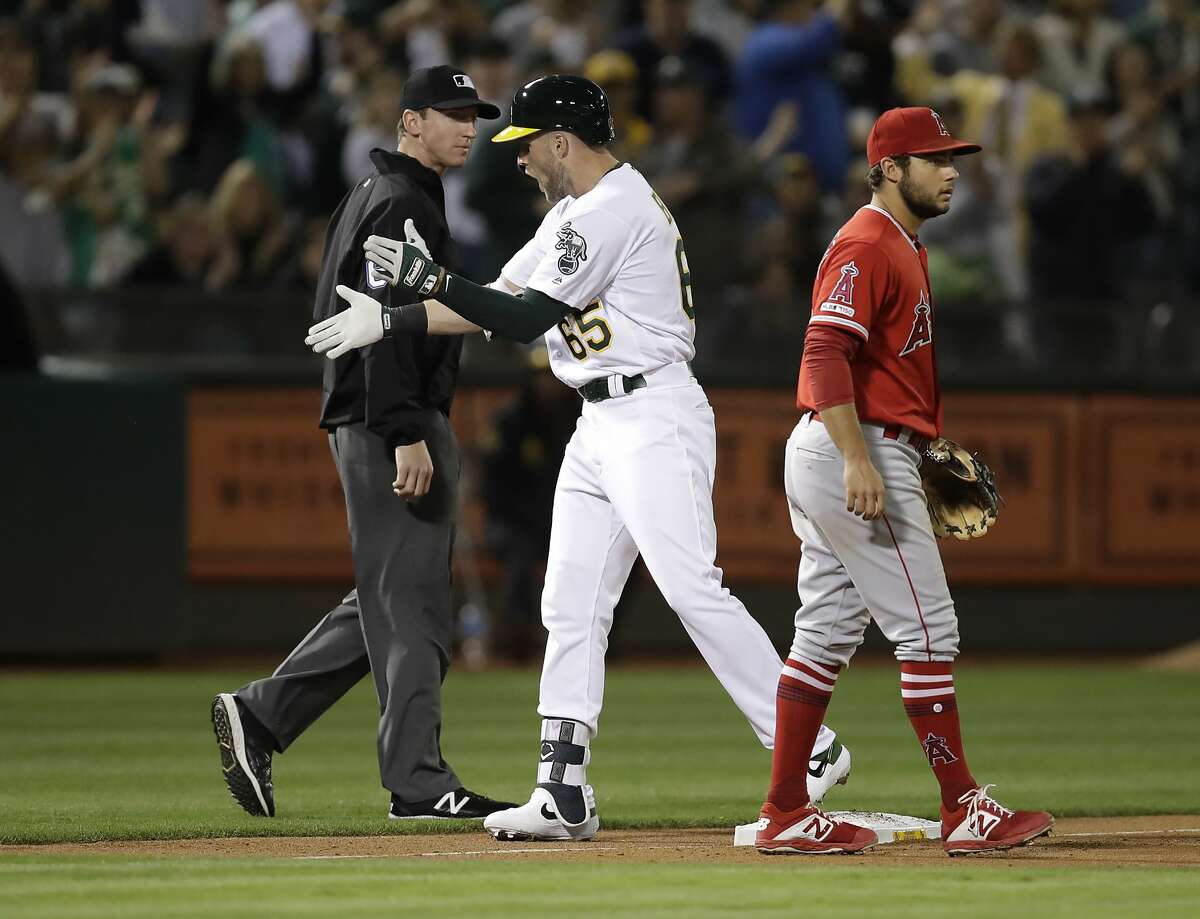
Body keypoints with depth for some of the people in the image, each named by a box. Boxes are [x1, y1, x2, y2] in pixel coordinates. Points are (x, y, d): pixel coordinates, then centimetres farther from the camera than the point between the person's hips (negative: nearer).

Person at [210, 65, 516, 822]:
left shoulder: (380, 196, 20)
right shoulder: (401, 205, -12)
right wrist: (407, 437, -26)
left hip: (388, 423, 11)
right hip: (392, 422, -11)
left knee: (392, 598, 14)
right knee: (408, 601, -8)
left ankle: (258, 716, 15)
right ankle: (419, 783, -7)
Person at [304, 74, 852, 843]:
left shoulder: (610, 213, -16)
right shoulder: (577, 209, 17)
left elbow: (523, 320, -18)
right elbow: (500, 300, 17)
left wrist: (431, 277, -14)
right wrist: (389, 320, 10)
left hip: (654, 418, -11)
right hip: (600, 427, 11)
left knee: (694, 590, -16)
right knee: (572, 606, 6)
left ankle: (808, 751, -12)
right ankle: (564, 796, 7)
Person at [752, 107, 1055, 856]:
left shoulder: (901, 247, 19)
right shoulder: (867, 245, -13)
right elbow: (826, 353, -23)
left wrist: (932, 452, 20)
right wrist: (857, 460, -30)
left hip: (836, 455, 11)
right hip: (861, 453, -11)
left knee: (828, 636, 10)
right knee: (927, 629, -8)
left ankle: (787, 815, 11)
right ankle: (964, 808, -5)